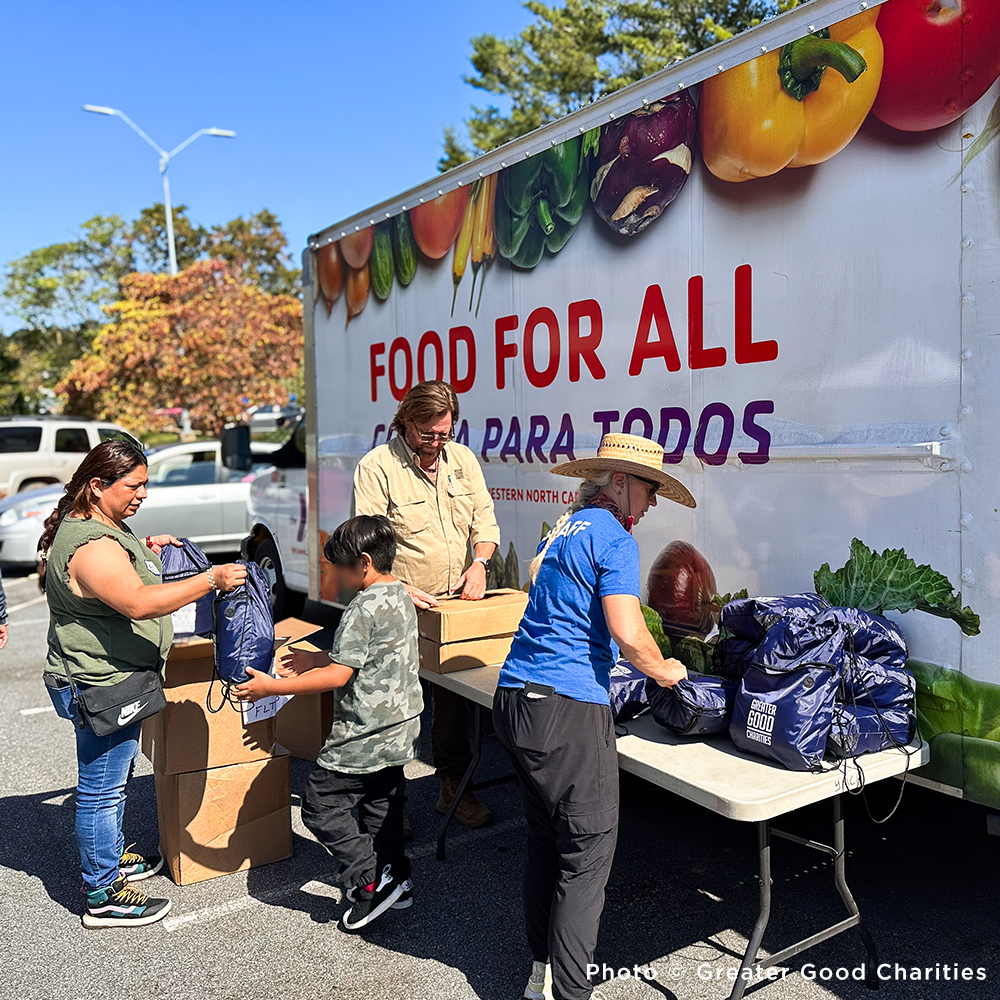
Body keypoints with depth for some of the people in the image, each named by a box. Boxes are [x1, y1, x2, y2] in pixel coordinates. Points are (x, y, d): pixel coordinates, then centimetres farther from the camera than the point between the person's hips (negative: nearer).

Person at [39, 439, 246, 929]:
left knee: (113, 779, 24)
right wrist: (211, 579, -39)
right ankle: (101, 897, 16)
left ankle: (110, 857, 42)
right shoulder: (91, 546, -27)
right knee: (101, 789, 2)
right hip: (100, 687, -11)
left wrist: (144, 552, 13)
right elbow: (139, 603, -39)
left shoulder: (97, 525, 9)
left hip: (109, 680, 11)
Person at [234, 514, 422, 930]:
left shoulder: (364, 609, -22)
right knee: (382, 802, 21)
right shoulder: (401, 596, 8)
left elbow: (337, 676, -25)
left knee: (321, 805, 2)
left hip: (365, 735, -10)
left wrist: (272, 687, -21)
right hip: (400, 728, 10)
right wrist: (313, 660, 19)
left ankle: (371, 880, 2)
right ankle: (395, 879, 30)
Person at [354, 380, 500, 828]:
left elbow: (484, 518, 12)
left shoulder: (462, 459, 9)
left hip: (455, 606, 5)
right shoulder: (376, 466, -9)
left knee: (455, 698, 15)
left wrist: (479, 562, -6)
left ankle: (453, 787, 31)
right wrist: (396, 588, -26)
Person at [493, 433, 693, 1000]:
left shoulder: (563, 529, 20)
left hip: (515, 699, 9)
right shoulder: (613, 537, -8)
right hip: (568, 708, -9)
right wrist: (662, 669, 4)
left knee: (545, 841, 17)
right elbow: (627, 634, -17)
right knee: (588, 852, 0)